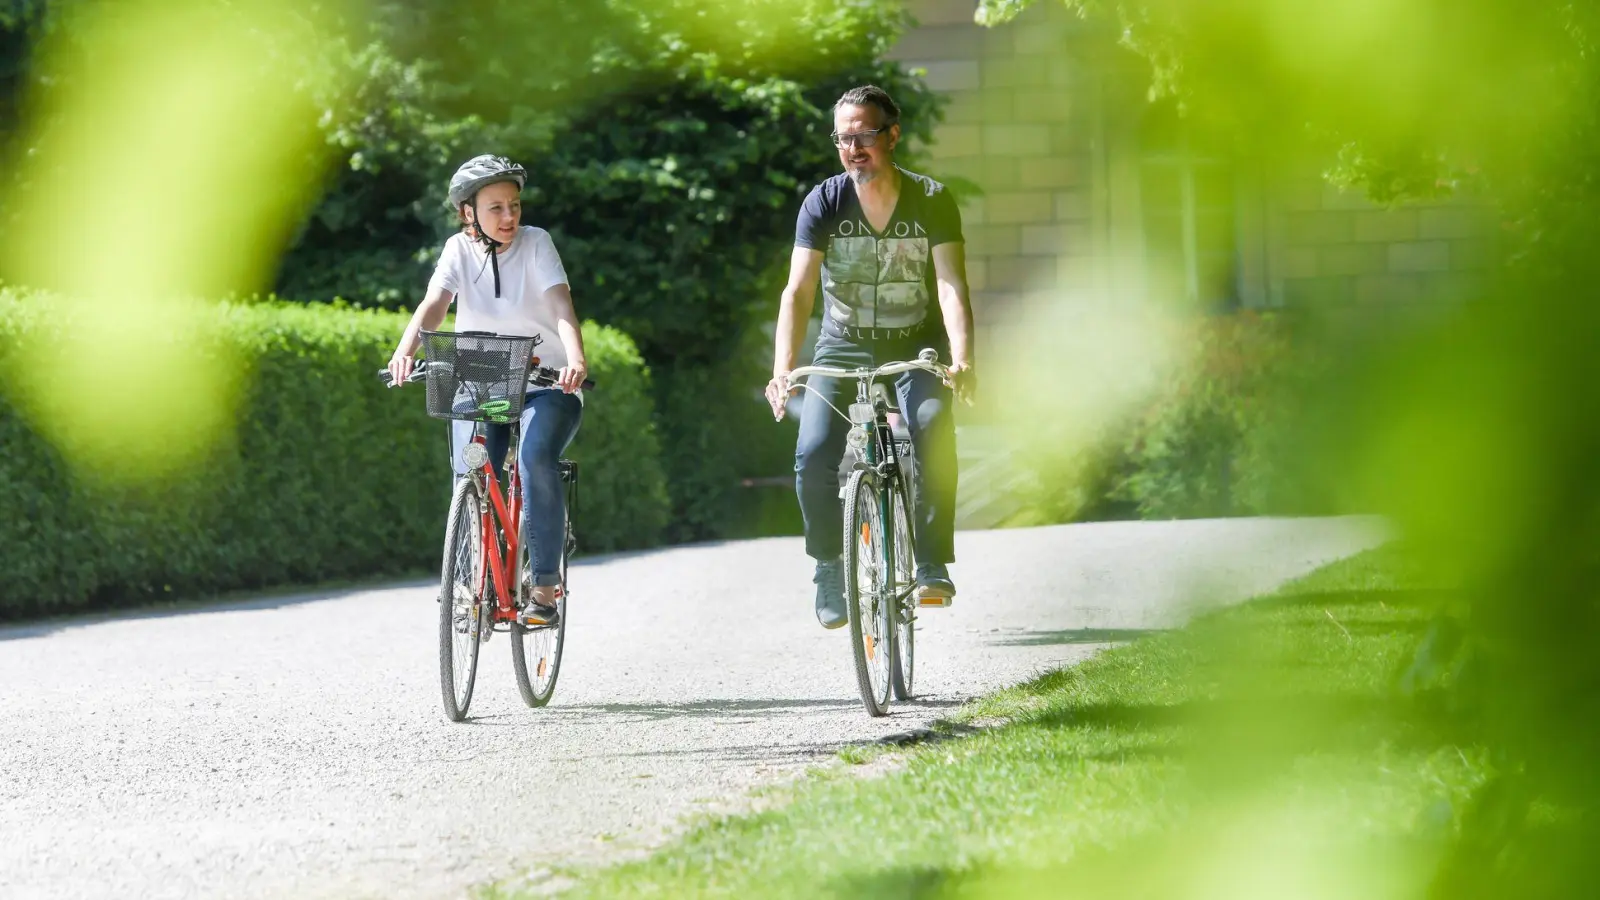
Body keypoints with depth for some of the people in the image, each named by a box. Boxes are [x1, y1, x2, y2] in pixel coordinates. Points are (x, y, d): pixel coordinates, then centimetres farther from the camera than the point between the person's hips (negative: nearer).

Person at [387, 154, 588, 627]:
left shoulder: (535, 243, -7)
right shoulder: (460, 250, -2)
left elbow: (561, 305, -22)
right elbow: (433, 305, -17)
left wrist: (575, 359, -41)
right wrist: (405, 351, -38)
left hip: (546, 386, -2)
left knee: (536, 458, -30)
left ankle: (545, 586, -22)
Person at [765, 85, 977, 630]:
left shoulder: (931, 201, -12)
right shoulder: (823, 203, -11)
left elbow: (951, 285, -21)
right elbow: (798, 291, -18)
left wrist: (961, 360, -39)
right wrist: (782, 370, -34)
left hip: (916, 345, -1)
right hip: (843, 347, 1)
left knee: (932, 431, -30)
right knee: (815, 456, -20)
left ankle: (933, 566, -21)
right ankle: (830, 566, 5)